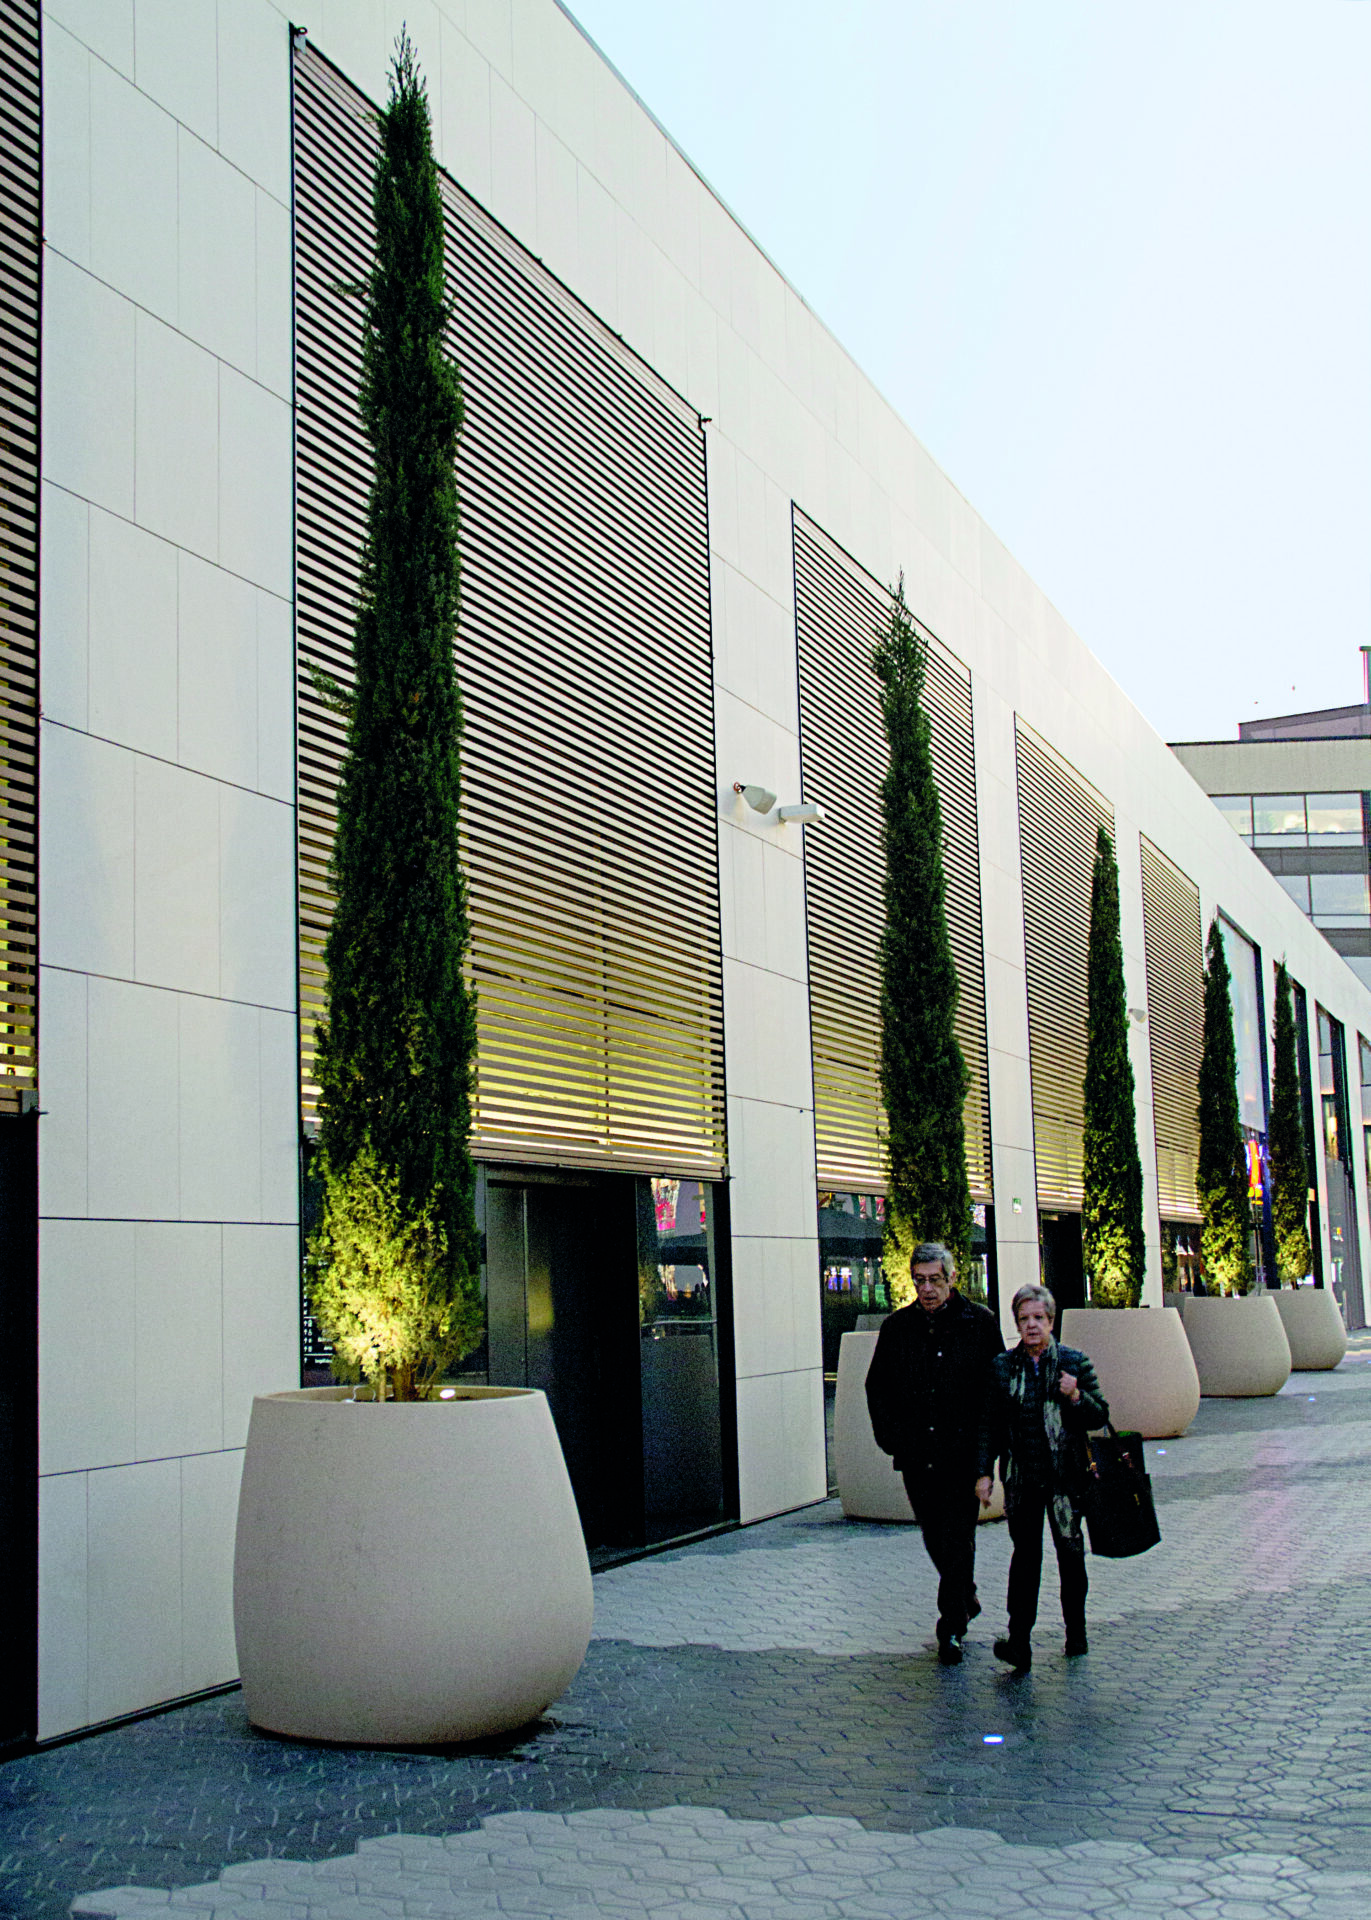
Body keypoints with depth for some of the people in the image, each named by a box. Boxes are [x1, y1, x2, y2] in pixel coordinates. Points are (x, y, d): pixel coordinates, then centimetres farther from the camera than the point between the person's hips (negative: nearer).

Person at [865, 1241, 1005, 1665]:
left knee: (957, 1540, -4)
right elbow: (877, 1388, 13)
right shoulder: (897, 1327, 7)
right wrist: (890, 1436, 1)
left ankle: (952, 1628, 5)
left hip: (964, 1454, -3)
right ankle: (966, 1599, 36)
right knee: (935, 1540, 13)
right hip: (917, 1455, 3)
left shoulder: (979, 1324, -1)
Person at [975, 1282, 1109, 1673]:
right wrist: (984, 1471, 3)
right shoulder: (1002, 1366, 5)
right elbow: (990, 1423, 9)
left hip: (1065, 1475, 0)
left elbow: (1100, 1417, 4)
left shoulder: (1074, 1362, 1)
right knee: (1025, 1554, -7)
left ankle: (1075, 1630, 26)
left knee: (1070, 1552, 8)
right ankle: (1018, 1641, -11)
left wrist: (1077, 1397, -15)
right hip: (1021, 1476, 0)